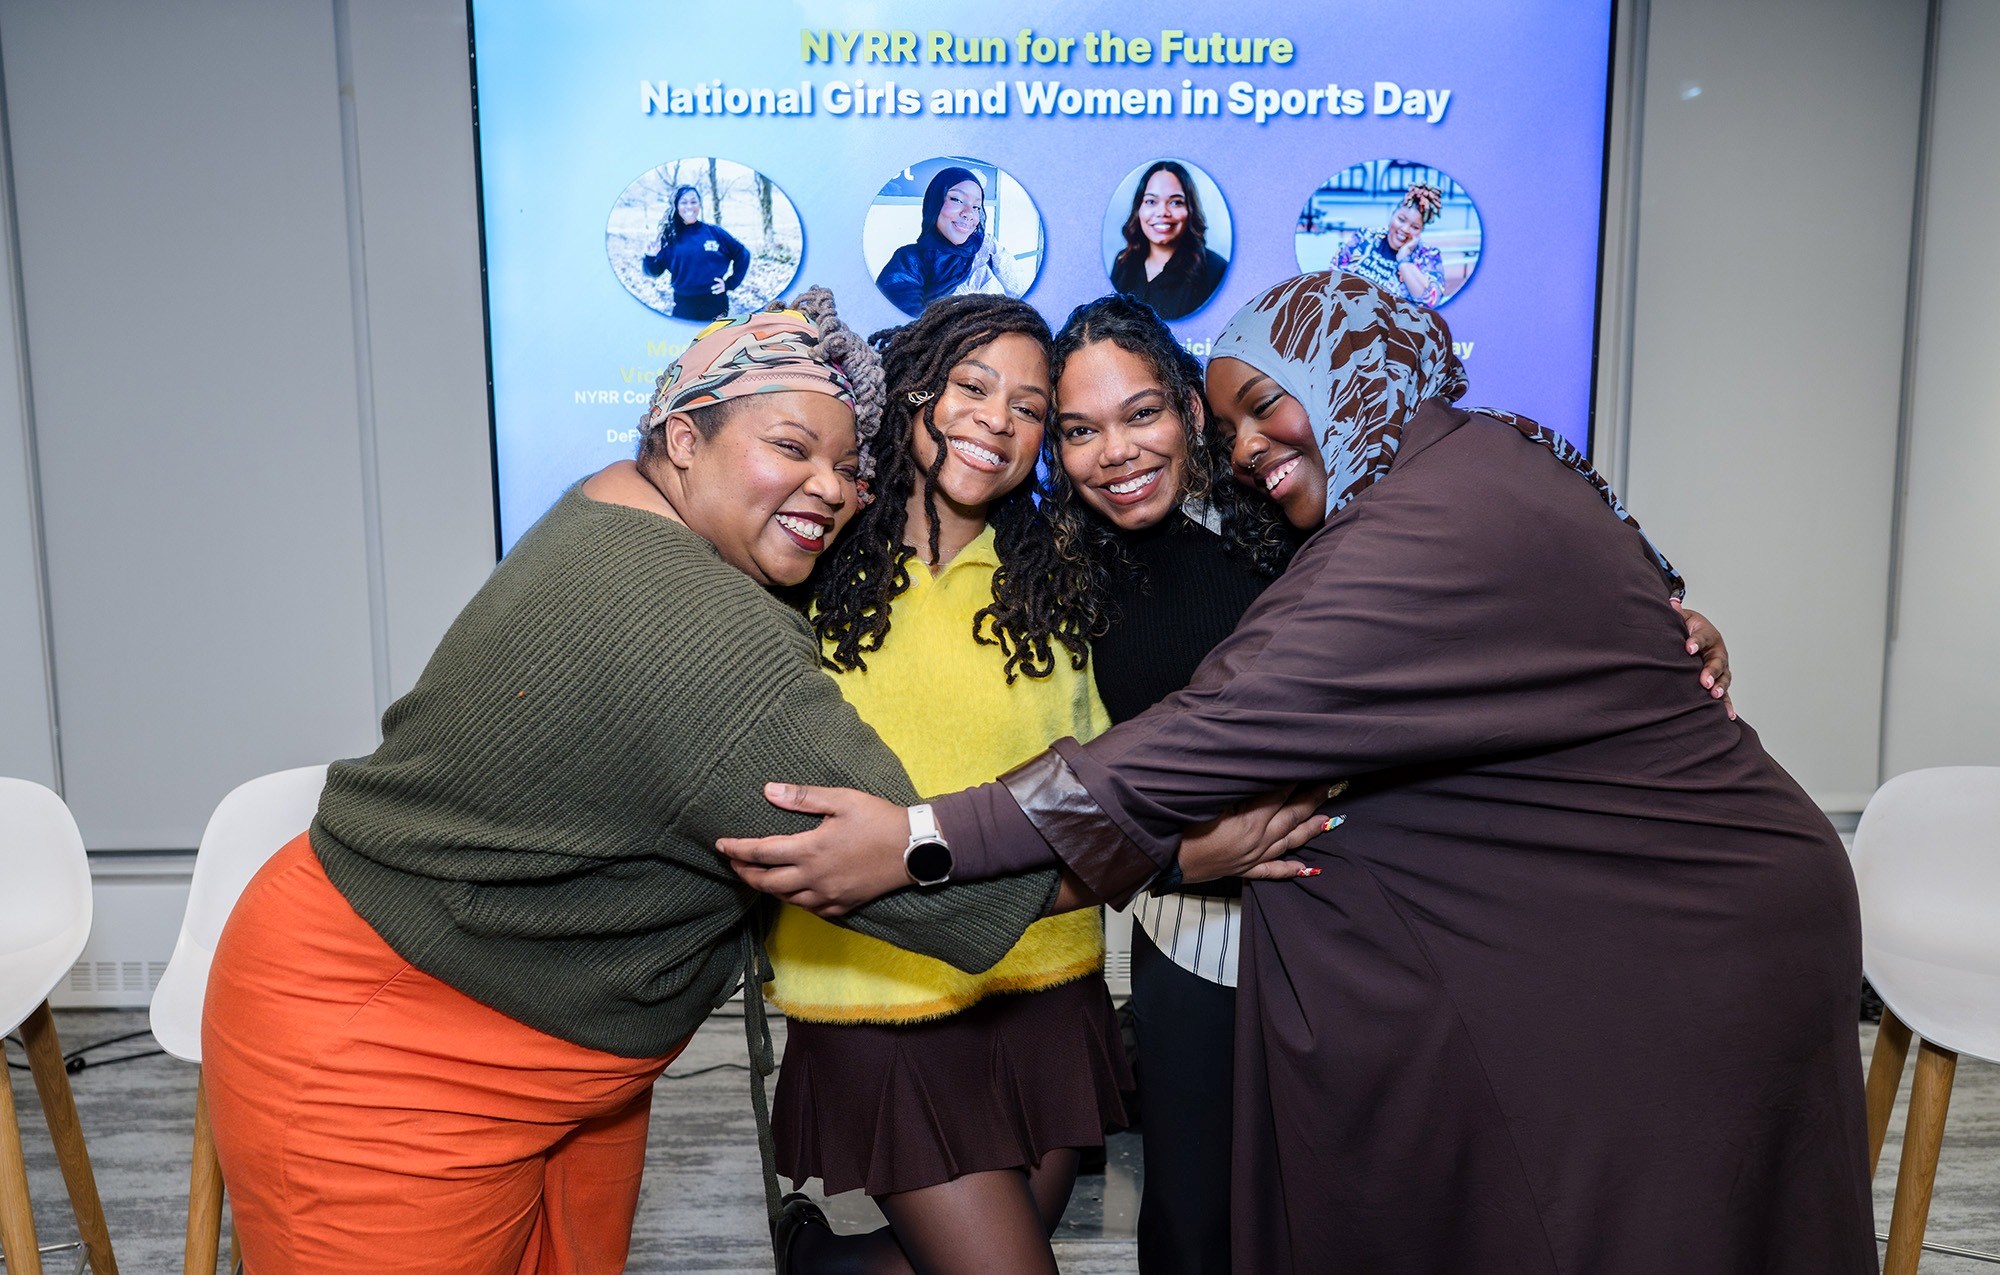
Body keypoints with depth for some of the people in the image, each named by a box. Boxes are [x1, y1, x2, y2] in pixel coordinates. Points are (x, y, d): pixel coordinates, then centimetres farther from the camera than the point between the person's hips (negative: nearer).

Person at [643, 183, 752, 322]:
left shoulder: (714, 232, 0)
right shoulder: (670, 238, 3)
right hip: (683, 307, 1)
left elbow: (742, 255, 8)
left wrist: (730, 283, 2)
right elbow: (654, 272, 5)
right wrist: (650, 257, -16)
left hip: (715, 305, -1)